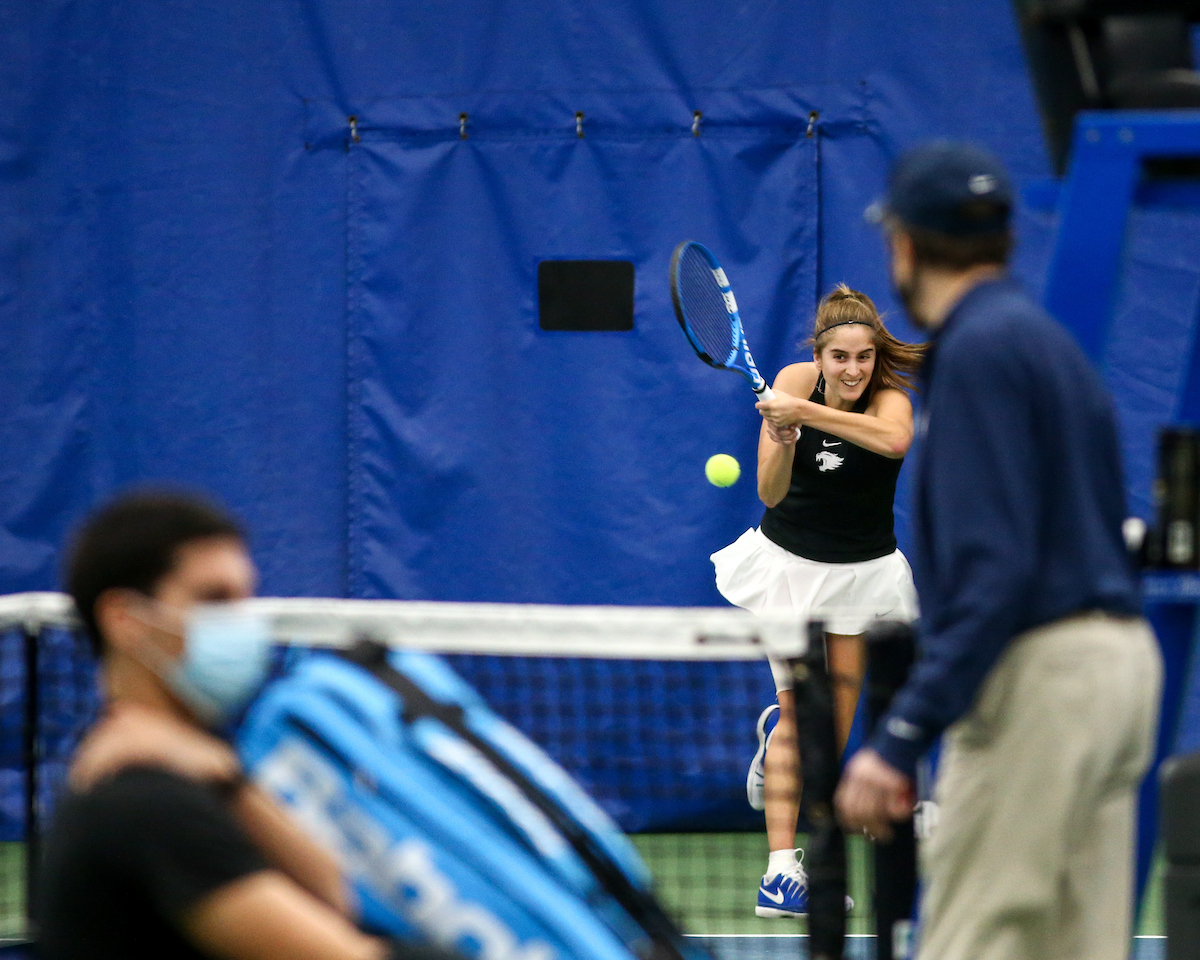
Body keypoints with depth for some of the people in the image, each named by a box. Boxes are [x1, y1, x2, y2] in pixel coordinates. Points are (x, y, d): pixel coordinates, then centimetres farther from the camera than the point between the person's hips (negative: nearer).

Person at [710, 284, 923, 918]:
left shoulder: (890, 397, -21)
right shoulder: (795, 381, -14)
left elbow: (895, 439, -48)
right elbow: (770, 493, -17)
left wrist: (805, 414, -52)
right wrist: (782, 442, -37)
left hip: (862, 573, 0)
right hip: (789, 562, 0)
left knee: (837, 724, 6)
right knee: (800, 713, -9)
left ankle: (776, 731, 41)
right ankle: (780, 870, -11)